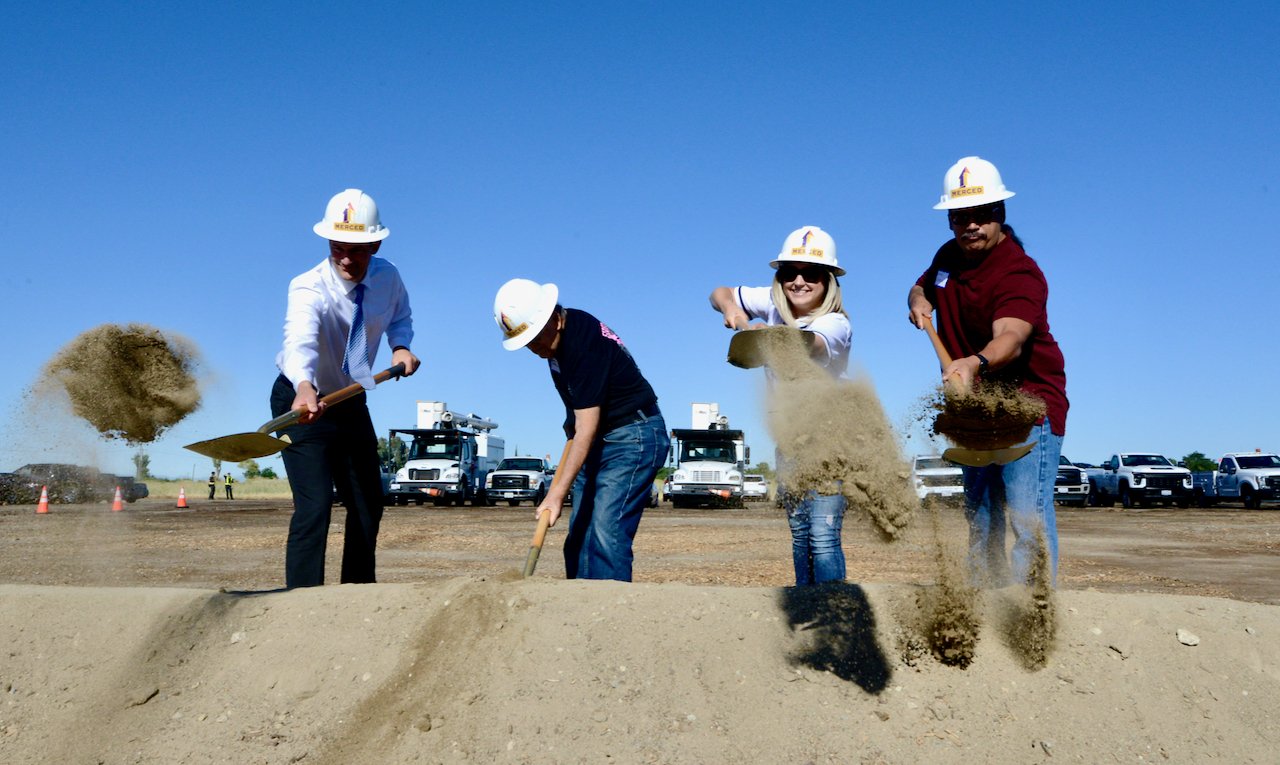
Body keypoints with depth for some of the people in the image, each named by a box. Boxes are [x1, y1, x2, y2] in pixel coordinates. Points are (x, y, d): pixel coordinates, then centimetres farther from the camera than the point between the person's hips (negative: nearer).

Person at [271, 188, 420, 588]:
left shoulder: (388, 277, -10)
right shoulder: (309, 289, -28)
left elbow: (400, 316, 13)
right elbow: (300, 340, -49)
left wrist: (400, 346, -9)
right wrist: (305, 388, -70)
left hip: (351, 402, 7)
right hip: (304, 402, -6)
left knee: (369, 507, 13)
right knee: (314, 506, -19)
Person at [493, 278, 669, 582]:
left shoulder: (584, 340, -26)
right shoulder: (554, 339, 3)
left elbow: (586, 429, -29)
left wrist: (556, 495, -31)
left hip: (634, 438, -10)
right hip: (597, 442, 10)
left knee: (606, 531, -20)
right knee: (579, 535, 5)